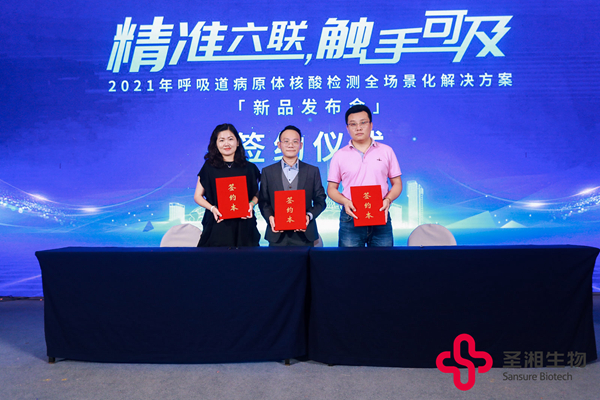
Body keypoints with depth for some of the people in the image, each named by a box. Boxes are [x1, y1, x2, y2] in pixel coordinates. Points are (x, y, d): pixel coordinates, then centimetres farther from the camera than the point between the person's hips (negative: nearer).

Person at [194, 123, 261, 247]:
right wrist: (212, 208, -9)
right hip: (217, 225, 0)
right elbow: (198, 196, 8)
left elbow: (257, 193, 14)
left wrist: (251, 204, -8)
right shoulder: (209, 167, 6)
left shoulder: (249, 168, 7)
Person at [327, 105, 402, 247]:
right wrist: (345, 202, -11)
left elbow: (397, 184, 11)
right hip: (351, 217, 0)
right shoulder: (340, 155, 8)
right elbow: (331, 189, 9)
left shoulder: (386, 151, 10)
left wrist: (388, 200, -9)